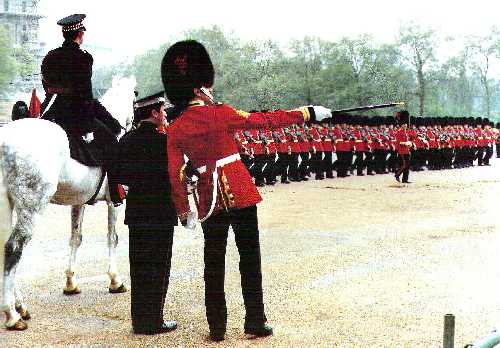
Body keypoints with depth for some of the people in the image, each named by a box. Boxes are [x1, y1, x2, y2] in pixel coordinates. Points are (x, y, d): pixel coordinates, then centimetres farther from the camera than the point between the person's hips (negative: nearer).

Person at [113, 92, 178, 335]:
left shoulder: (126, 140, 4)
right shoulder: (163, 140, -14)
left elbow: (120, 176, 8)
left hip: (135, 212, 6)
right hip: (161, 213, -6)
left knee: (138, 267, 12)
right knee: (158, 267, 2)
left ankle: (139, 319, 19)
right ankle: (153, 321, 7)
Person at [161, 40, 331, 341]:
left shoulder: (174, 129, 2)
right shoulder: (220, 113, -9)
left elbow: (175, 174, 2)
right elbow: (266, 121, -6)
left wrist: (183, 211, 12)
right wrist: (308, 113, 2)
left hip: (210, 200, 4)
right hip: (240, 194, -4)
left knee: (214, 262, 11)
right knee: (250, 259, 6)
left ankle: (217, 327, 14)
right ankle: (255, 322, 10)